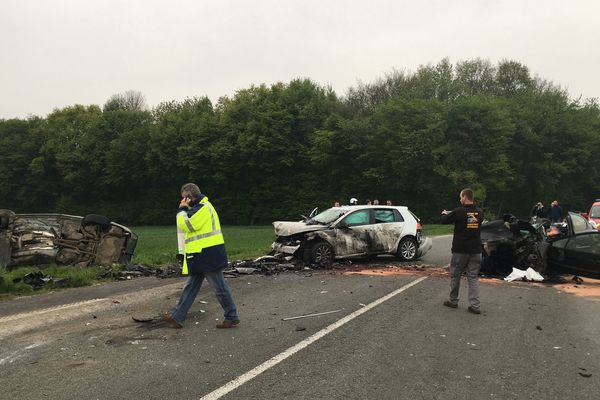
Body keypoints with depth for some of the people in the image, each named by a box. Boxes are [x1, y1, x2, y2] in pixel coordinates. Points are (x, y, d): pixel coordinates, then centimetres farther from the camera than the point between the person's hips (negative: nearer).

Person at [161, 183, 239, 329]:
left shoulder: (203, 208, -15)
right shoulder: (200, 207, 20)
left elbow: (186, 225, -17)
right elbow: (189, 226, 21)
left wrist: (182, 210, -7)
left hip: (209, 255, -11)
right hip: (201, 256, 11)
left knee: (219, 287, -2)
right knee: (191, 287, 11)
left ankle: (232, 317, 9)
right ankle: (177, 317, 16)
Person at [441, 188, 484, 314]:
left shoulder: (459, 212, -13)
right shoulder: (479, 212, 2)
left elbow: (444, 220, -1)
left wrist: (444, 213, 24)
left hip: (460, 250, -4)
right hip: (476, 250, 4)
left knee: (455, 275, 11)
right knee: (473, 277, 8)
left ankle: (453, 301, 21)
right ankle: (475, 305, 2)